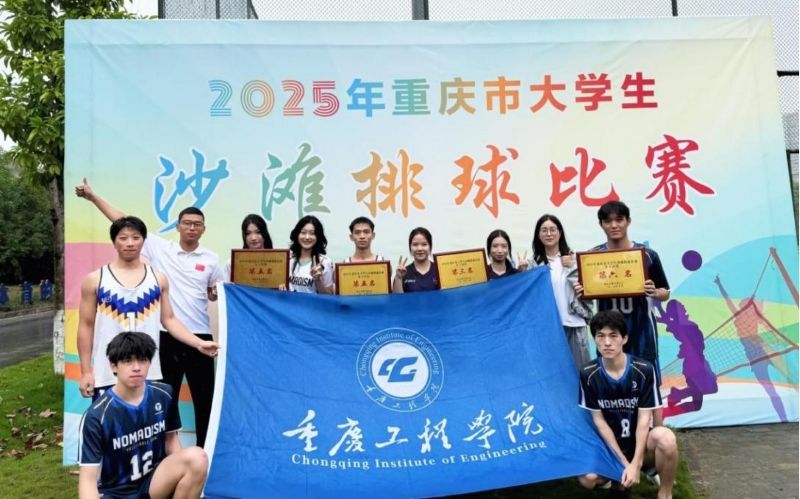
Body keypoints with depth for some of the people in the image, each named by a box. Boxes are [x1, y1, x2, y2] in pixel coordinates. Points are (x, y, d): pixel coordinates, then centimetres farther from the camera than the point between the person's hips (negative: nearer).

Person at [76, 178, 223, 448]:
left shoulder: (211, 259, 4)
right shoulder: (159, 248, 1)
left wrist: (217, 294, -10)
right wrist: (92, 196, -1)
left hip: (199, 335, 1)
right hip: (166, 335, -1)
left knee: (204, 397, 10)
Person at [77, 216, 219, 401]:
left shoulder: (158, 279, 5)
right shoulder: (95, 280, 0)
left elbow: (169, 319, 8)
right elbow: (86, 326, 3)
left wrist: (199, 343, -5)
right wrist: (86, 371, 0)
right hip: (107, 375, -2)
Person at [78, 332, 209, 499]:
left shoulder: (163, 395, -6)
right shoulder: (96, 415, -16)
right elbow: (88, 479, -16)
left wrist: (181, 469, -10)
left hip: (154, 481, 4)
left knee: (197, 458, -28)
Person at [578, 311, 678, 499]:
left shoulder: (644, 370, -15)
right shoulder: (588, 374, -12)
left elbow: (643, 420, -13)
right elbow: (599, 421, -7)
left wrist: (635, 464, -20)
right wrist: (624, 463, -13)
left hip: (638, 441, 0)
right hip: (609, 445, 0)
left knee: (665, 438, -35)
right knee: (587, 478, -29)